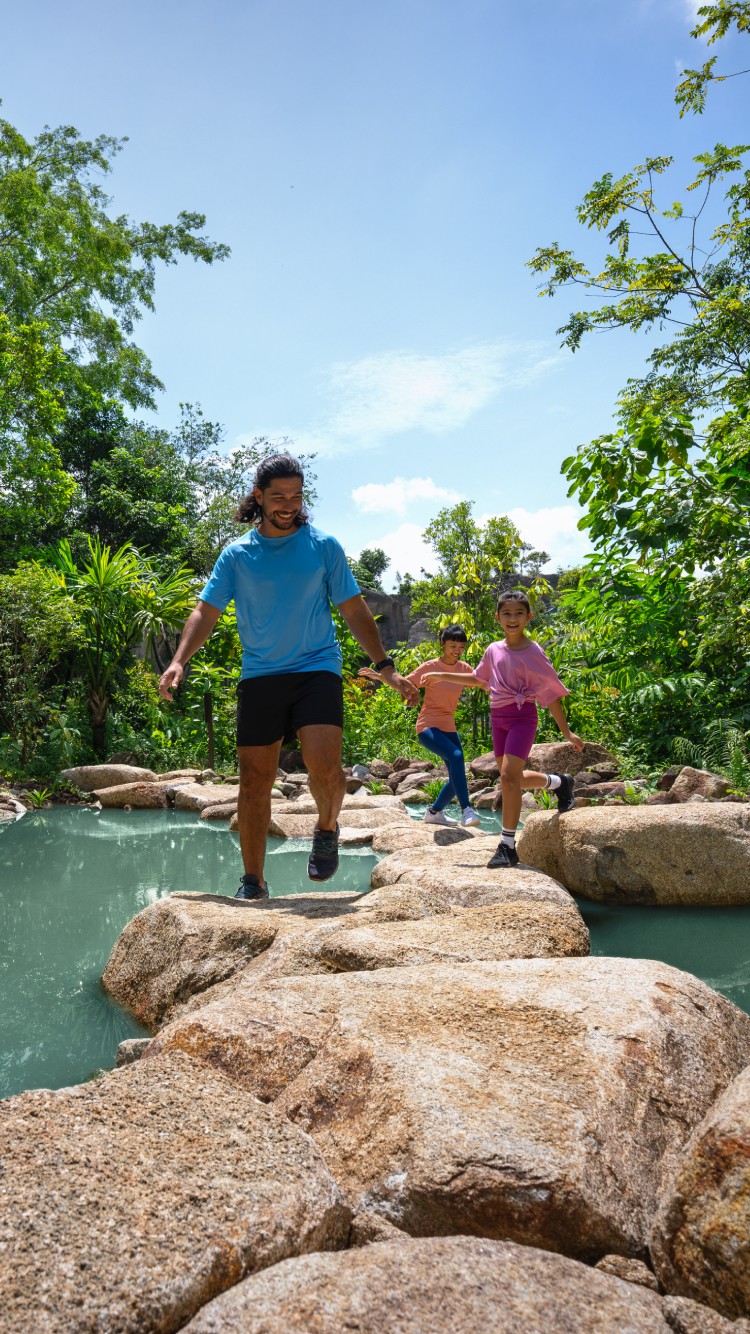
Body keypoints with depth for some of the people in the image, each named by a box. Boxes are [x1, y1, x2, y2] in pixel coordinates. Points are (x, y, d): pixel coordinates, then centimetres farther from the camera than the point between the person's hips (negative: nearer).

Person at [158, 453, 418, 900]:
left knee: (324, 766, -21)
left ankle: (327, 829, 12)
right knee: (254, 783, 3)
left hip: (316, 668, -1)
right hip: (259, 676, 2)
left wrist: (386, 667, 2)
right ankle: (253, 882, 17)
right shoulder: (236, 555, 7)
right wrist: (180, 659, -14)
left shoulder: (324, 546, 5)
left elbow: (355, 610, 8)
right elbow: (206, 611, 3)